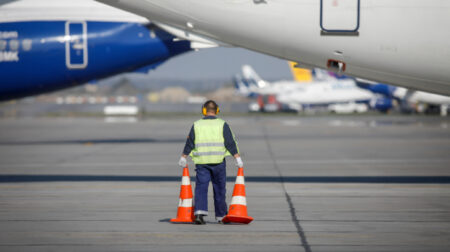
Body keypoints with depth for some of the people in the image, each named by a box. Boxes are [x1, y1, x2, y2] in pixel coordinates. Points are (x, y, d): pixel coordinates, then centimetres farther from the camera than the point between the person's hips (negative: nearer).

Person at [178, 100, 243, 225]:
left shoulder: (196, 125, 4)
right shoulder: (222, 125, 0)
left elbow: (189, 144, 9)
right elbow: (231, 143, -3)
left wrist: (183, 158, 20)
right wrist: (238, 159, 0)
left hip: (201, 162, 0)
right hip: (218, 162, 0)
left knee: (201, 188, -1)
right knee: (219, 189, 10)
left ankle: (199, 213, -20)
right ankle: (221, 216, 18)